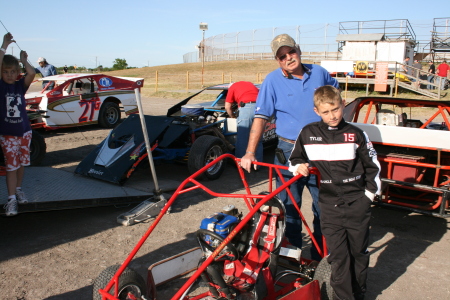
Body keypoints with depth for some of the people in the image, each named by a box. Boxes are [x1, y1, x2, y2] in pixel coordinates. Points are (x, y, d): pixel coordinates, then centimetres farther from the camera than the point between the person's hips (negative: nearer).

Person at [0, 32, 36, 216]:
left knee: (21, 163, 15)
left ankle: (18, 190, 33)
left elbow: (32, 73, -18)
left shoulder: (21, 85, 1)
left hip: (24, 131, 3)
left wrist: (24, 60, -6)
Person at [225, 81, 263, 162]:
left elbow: (227, 107, 17)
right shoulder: (251, 84, 36)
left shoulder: (232, 87, 22)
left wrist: (233, 117, 33)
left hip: (246, 107, -5)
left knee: (242, 138, 5)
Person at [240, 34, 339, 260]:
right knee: (289, 206, 6)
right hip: (290, 151, -3)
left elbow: (335, 89, 26)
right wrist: (250, 153, -18)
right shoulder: (273, 80, -6)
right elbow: (260, 117, -11)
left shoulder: (318, 73, 4)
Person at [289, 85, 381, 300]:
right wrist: (299, 166, -11)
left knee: (359, 251, 13)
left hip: (357, 202, 1)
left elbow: (372, 165, 7)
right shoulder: (308, 134, -2)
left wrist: (370, 192, 3)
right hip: (329, 204, 0)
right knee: (338, 255, 1)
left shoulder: (356, 134, -2)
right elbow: (294, 159, 11)